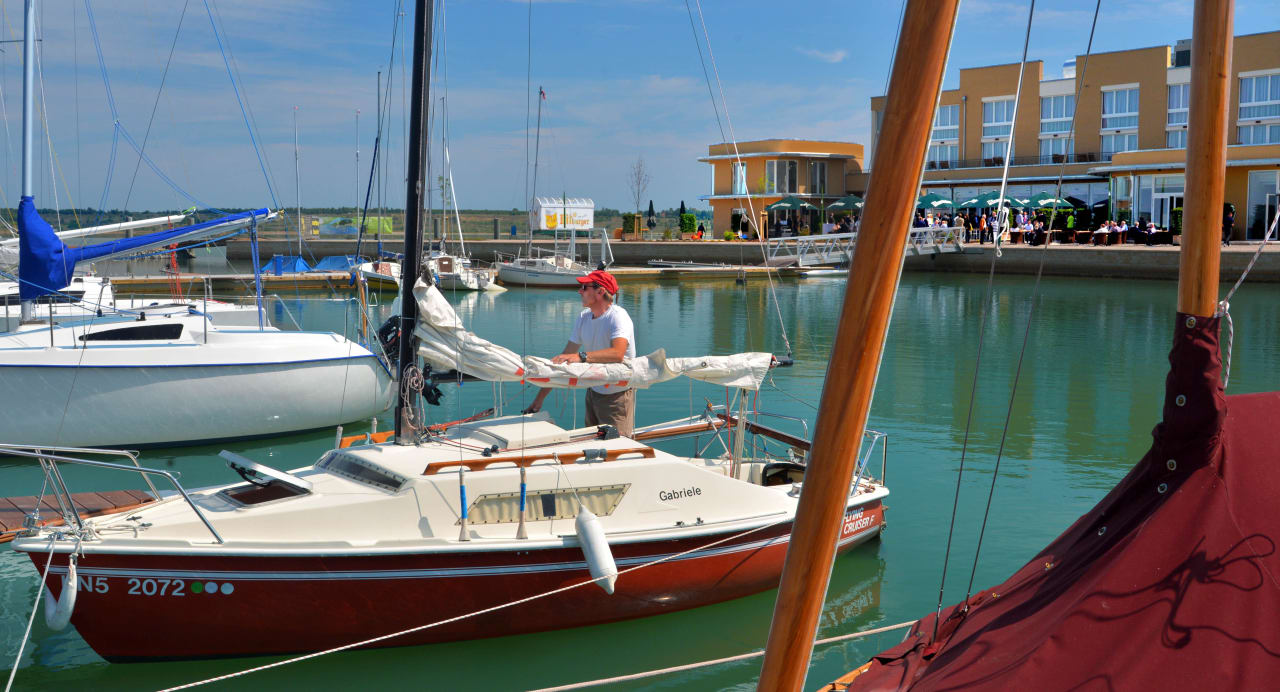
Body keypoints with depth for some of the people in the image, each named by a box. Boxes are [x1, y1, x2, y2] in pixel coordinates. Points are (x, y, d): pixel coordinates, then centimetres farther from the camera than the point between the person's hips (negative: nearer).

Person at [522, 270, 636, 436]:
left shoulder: (617, 316, -18)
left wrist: (581, 356, -46)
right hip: (593, 392, 7)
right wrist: (541, 396, 1)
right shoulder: (584, 318, 5)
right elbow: (564, 357, 6)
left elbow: (618, 353, -36)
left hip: (617, 396, -7)